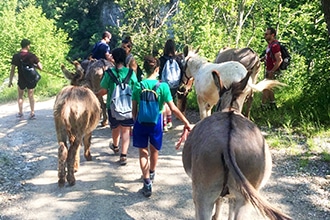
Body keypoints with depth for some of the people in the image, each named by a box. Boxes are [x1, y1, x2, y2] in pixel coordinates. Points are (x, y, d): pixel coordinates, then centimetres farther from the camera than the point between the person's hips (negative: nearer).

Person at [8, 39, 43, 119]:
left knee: (20, 96, 18)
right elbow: (40, 67, -10)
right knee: (31, 96, 13)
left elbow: (12, 69, -8)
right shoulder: (32, 56, -8)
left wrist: (10, 81, -1)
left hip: (21, 80, 0)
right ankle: (32, 113, 11)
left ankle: (20, 113, 18)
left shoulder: (16, 56, -8)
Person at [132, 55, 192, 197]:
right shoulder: (163, 86, -13)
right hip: (156, 122, 0)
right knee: (154, 150, 23)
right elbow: (173, 108, -14)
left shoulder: (138, 86, -8)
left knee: (143, 152, 11)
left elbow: (134, 109, -2)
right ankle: (151, 174, 46)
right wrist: (186, 122, -7)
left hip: (141, 121, 0)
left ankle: (147, 183, 3)